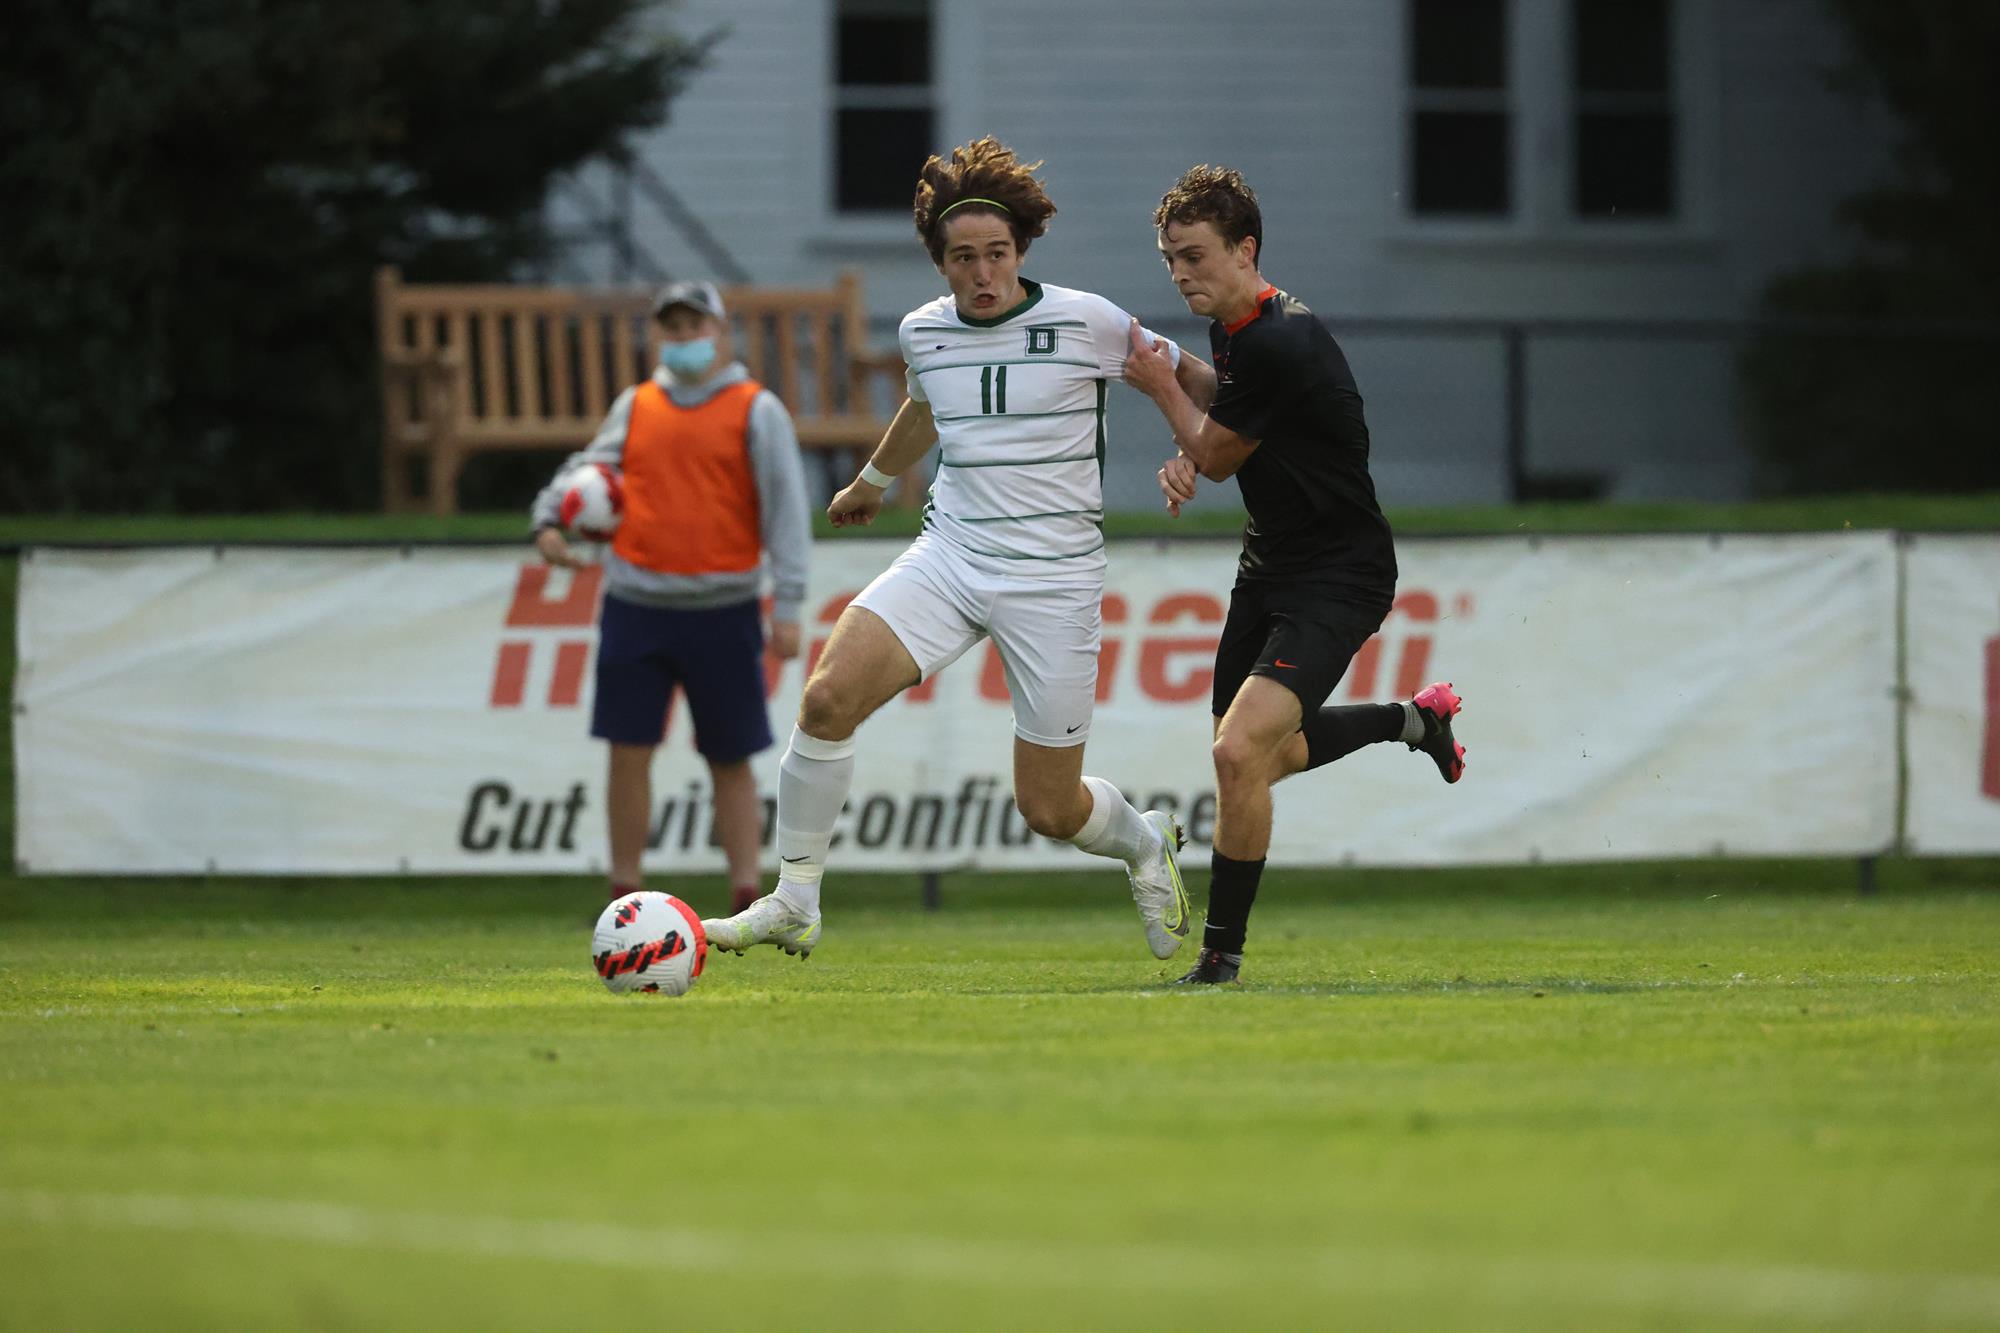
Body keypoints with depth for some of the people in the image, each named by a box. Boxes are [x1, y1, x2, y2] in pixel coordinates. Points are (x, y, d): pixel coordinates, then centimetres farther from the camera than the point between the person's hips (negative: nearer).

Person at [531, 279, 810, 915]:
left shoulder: (757, 410, 2)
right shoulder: (636, 406, 13)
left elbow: (785, 505, -2)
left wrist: (787, 605, -9)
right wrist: (551, 519, -11)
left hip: (722, 611, -2)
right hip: (637, 606, 3)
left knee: (731, 761, 2)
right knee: (628, 752, 0)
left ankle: (747, 897, 6)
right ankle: (625, 899, 8)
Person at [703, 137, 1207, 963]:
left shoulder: (1085, 323, -8)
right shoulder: (923, 332, 6)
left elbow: (1175, 373, 9)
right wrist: (873, 482, 46)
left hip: (1053, 577, -4)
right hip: (948, 555, 4)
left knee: (1049, 810, -1)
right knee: (829, 695, -22)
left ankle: (1146, 846, 36)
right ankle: (793, 904, -10)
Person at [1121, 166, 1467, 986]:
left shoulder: (1279, 345, -27)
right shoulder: (1234, 326, 2)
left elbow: (1217, 457, -15)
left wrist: (1164, 384, 0)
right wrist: (1188, 457, 0)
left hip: (1337, 579, -10)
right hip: (1270, 568, 10)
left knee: (1239, 752, -23)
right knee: (1261, 758, 21)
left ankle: (1222, 949, -11)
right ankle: (1413, 718, 45)